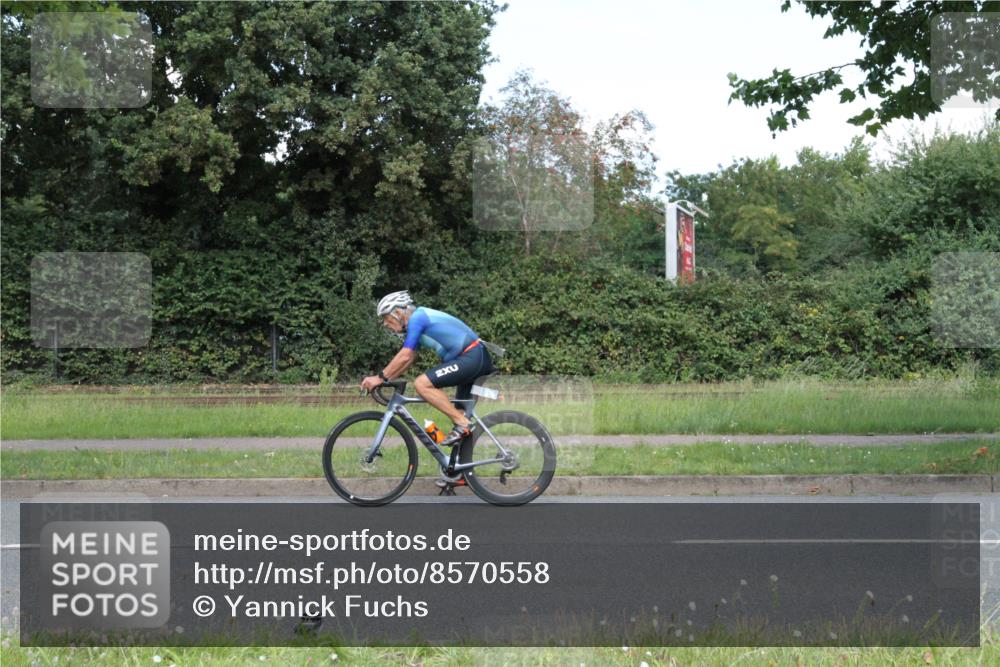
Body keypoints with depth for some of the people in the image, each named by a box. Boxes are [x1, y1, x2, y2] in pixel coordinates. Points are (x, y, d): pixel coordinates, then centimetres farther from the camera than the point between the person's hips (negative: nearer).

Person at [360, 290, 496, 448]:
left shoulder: (417, 318, -9)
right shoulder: (421, 318, 20)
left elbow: (404, 357, -15)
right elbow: (409, 359, 24)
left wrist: (380, 378, -8)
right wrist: (384, 378, 17)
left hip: (472, 357, -11)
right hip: (478, 359, 11)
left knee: (422, 384, -18)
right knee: (459, 412, 17)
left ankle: (462, 424, -15)